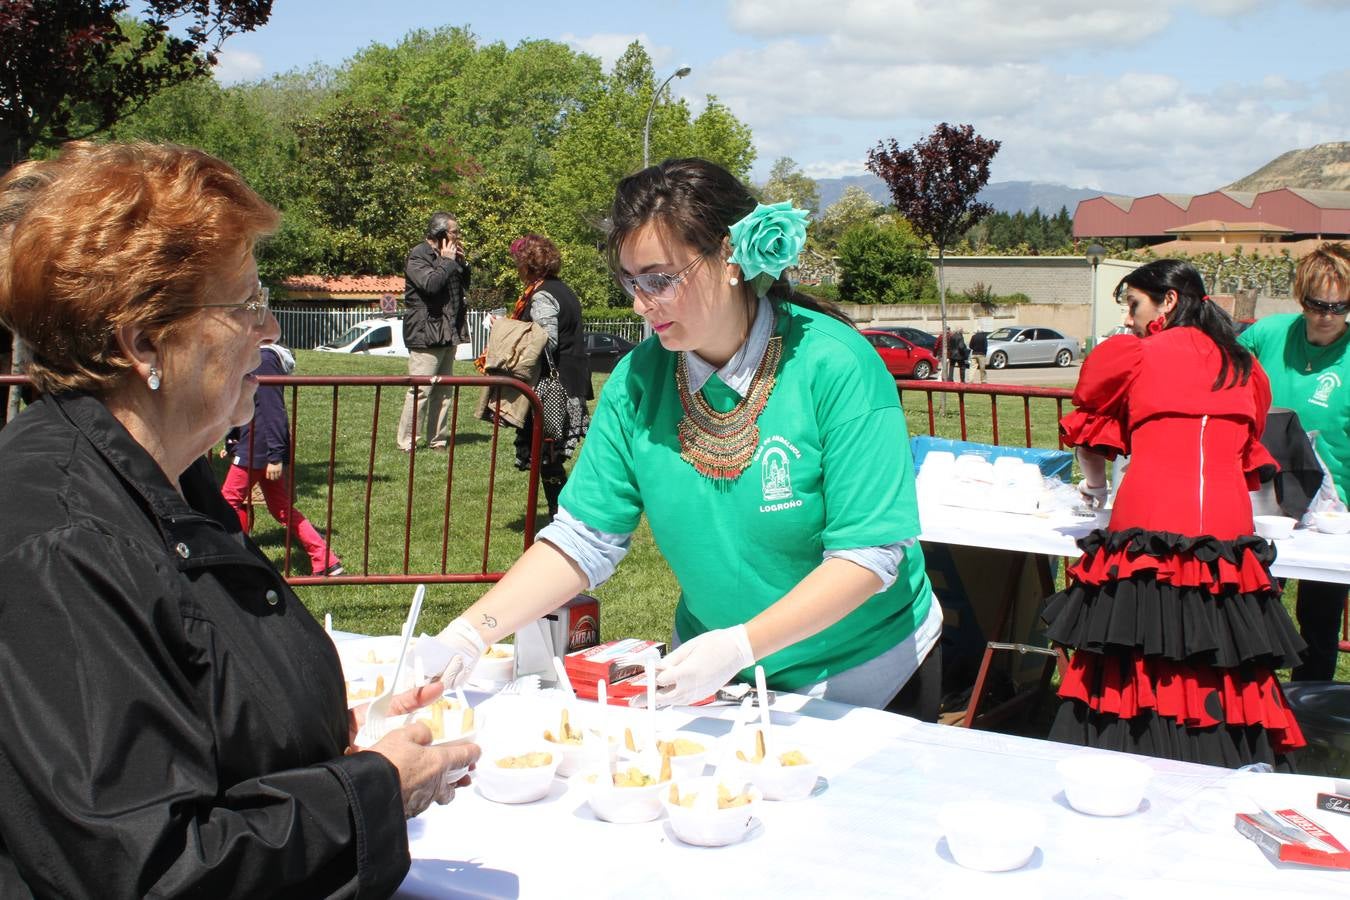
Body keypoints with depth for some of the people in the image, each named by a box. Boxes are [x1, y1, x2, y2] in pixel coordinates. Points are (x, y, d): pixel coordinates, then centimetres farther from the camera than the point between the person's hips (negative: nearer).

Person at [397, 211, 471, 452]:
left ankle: (438, 439, 16)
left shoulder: (446, 256, 18)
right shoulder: (418, 256, -8)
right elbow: (430, 284, -24)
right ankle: (406, 441, -8)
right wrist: (447, 261, -12)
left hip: (448, 333, 9)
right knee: (421, 390, -12)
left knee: (444, 390, 10)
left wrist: (461, 262, 8)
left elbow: (465, 285, 22)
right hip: (426, 334, -9)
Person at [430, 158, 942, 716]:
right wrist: (467, 636, -20)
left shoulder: (836, 366, -23)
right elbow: (583, 538, -9)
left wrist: (741, 645, -34)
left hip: (867, 673, -3)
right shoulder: (637, 379, -10)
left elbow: (870, 552, -25)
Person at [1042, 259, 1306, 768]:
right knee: (1222, 684, 7)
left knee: (1136, 676, 0)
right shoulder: (1245, 369, 17)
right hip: (1229, 533, 4)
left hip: (1149, 533, -4)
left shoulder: (1131, 354, 5)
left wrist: (1095, 484, 37)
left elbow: (1087, 417, 20)